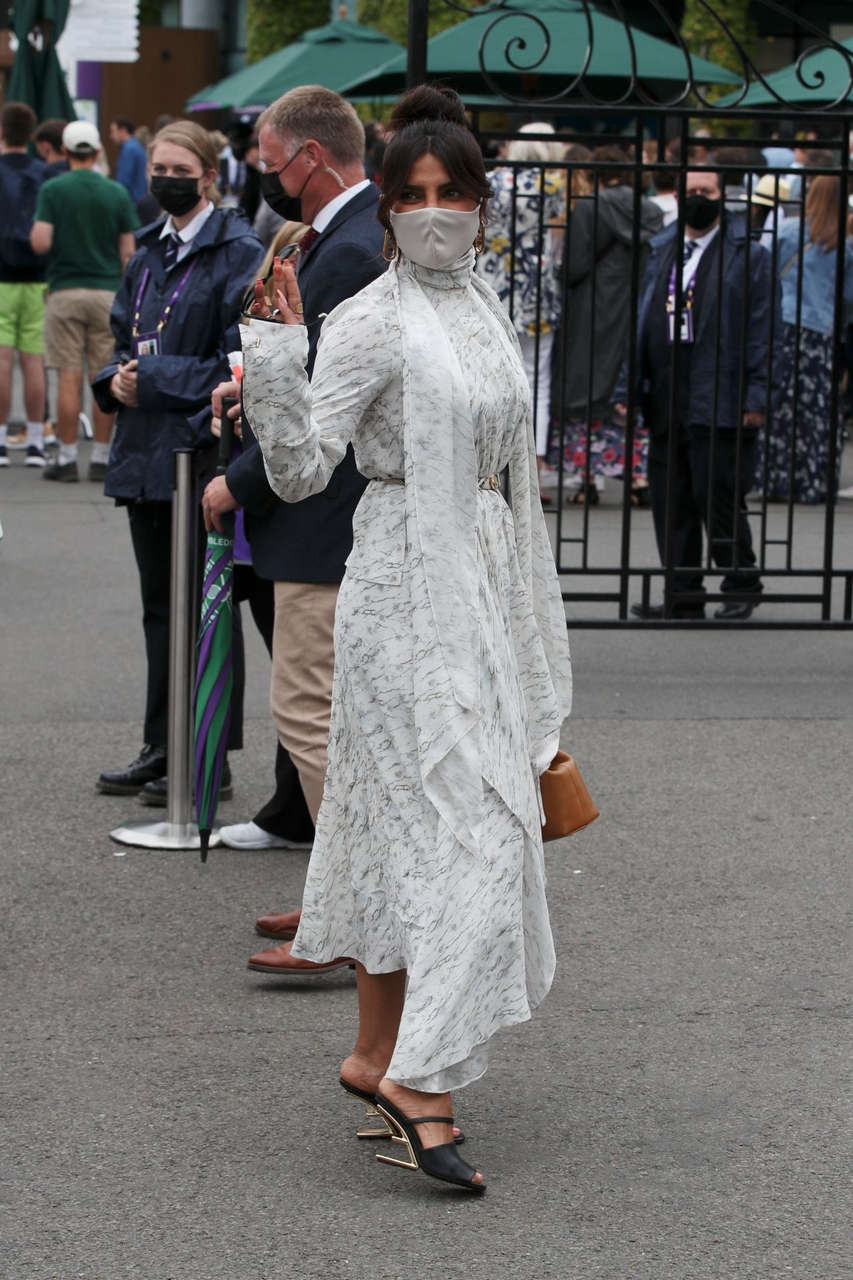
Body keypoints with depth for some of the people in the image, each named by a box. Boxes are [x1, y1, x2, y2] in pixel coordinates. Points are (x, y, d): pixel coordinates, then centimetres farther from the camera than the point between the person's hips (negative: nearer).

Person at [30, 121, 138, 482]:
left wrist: (34, 228, 11)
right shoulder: (117, 194, 2)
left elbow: (40, 243, -12)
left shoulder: (52, 190, -4)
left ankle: (67, 459, 2)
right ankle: (100, 458, 6)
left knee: (69, 378, 1)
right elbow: (128, 253, 2)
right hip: (107, 291, 1)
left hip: (65, 291, -1)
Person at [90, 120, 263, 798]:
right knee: (160, 603, 13)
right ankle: (163, 749, 21)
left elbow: (240, 361, -14)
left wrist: (154, 379, -16)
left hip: (202, 452, -7)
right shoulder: (149, 252, 15)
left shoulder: (238, 252, -8)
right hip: (146, 450, 7)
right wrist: (116, 379, -1)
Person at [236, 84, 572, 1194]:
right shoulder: (372, 322, -10)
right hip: (409, 590, -8)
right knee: (466, 822, -14)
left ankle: (378, 1056, 19)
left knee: (412, 823, 11)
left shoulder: (485, 310, 14)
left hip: (481, 587, 8)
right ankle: (418, 1075, -12)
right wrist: (275, 356, -30)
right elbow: (300, 469, -16)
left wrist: (522, 619, 20)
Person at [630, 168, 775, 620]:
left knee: (718, 498, -4)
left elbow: (760, 329, -4)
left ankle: (742, 585, 14)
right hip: (666, 404, 6)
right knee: (671, 503, 7)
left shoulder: (748, 255, 0)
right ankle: (684, 596, 15)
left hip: (719, 403, -6)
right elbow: (644, 323, 20)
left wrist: (756, 395, -11)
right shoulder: (660, 252, 17)